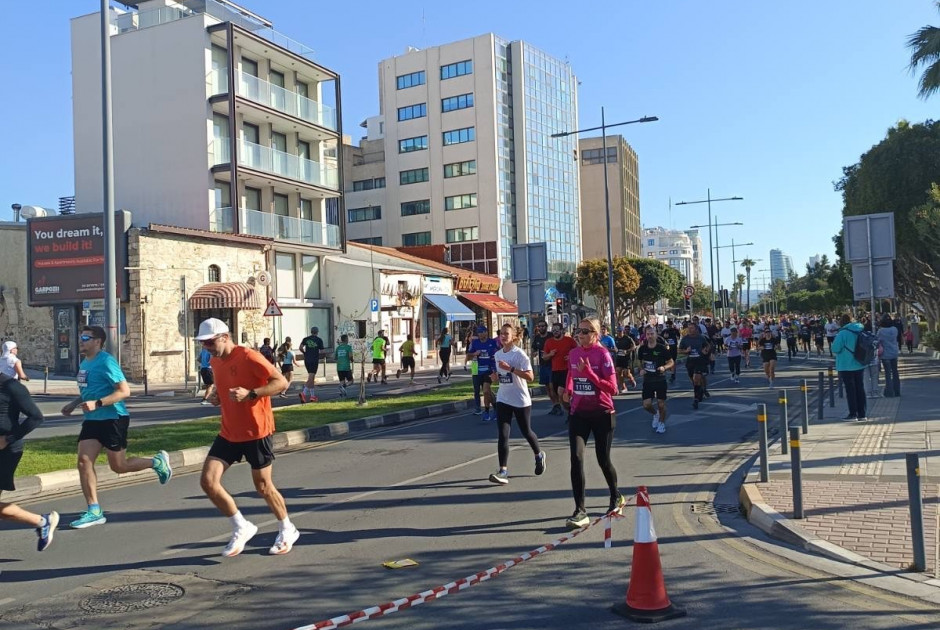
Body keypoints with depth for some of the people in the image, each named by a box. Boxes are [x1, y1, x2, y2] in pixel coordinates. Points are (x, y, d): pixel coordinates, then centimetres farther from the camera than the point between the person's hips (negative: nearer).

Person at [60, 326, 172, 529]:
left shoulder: (106, 362, -16)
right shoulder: (84, 363, 11)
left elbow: (124, 391, -22)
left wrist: (97, 404, -29)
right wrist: (74, 404, 13)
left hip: (113, 419, -8)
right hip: (92, 420, 8)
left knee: (118, 466, 1)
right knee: (84, 462, -2)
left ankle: (157, 462, 26)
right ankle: (94, 511, 5)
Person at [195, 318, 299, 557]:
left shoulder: (248, 357, -17)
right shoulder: (215, 362, 7)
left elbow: (281, 382, -19)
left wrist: (250, 394, -29)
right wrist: (217, 397, 2)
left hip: (257, 432, -7)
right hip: (228, 433, 7)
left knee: (263, 486, 4)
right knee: (208, 481, -6)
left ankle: (287, 530, 28)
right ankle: (241, 528, 12)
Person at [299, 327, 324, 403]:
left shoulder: (305, 339, 9)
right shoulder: (319, 340, 1)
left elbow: (301, 348, -4)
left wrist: (305, 353, 12)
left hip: (307, 360, 4)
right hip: (314, 360, -4)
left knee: (312, 378, 14)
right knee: (311, 378, -8)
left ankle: (313, 395, 15)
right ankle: (304, 393, -26)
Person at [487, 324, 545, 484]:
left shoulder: (520, 354, -12)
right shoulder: (497, 355, 7)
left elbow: (530, 377, -20)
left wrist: (510, 368, -27)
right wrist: (495, 377, -1)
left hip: (521, 400, -4)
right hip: (503, 400, 4)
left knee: (526, 432, 12)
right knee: (503, 435, -8)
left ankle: (539, 456, 40)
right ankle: (503, 471, -10)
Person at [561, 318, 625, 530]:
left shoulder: (602, 354, -13)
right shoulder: (573, 353, 3)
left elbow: (612, 388, -18)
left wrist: (589, 373, -26)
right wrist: (567, 390, 7)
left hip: (602, 414, -4)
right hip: (578, 413, 4)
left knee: (603, 460, 10)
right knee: (576, 459, -11)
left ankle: (616, 498, 38)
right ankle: (580, 511, -7)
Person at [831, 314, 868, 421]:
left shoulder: (843, 333, -18)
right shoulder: (861, 331, 2)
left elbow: (835, 349, -19)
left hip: (846, 366, -6)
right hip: (860, 365, 6)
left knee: (850, 390, 2)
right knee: (860, 389, 11)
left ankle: (853, 414, 4)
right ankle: (863, 414, 13)